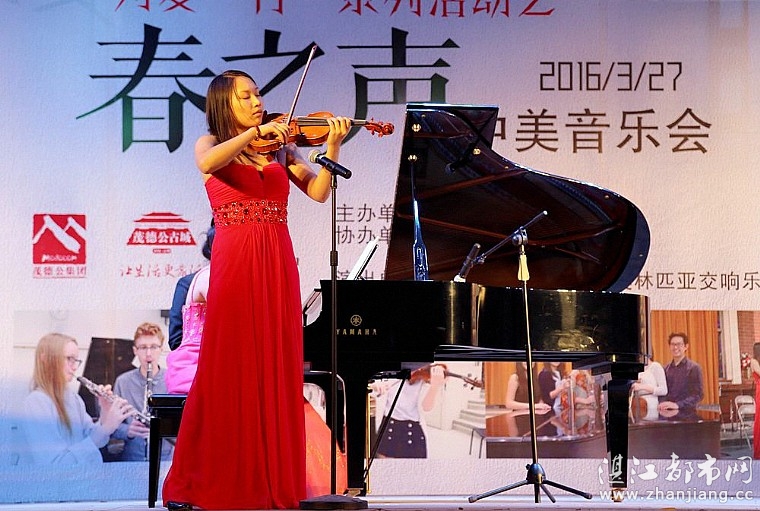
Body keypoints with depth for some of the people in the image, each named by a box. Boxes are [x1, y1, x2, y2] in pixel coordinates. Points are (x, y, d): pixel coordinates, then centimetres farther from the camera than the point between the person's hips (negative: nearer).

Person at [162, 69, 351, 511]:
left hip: (278, 265, 4)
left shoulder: (280, 147, 16)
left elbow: (318, 191, 3)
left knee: (277, 371, 3)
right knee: (229, 372, -2)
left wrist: (333, 145, -9)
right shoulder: (212, 144, 8)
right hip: (235, 264, -4)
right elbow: (207, 163, -18)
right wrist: (254, 132, -21)